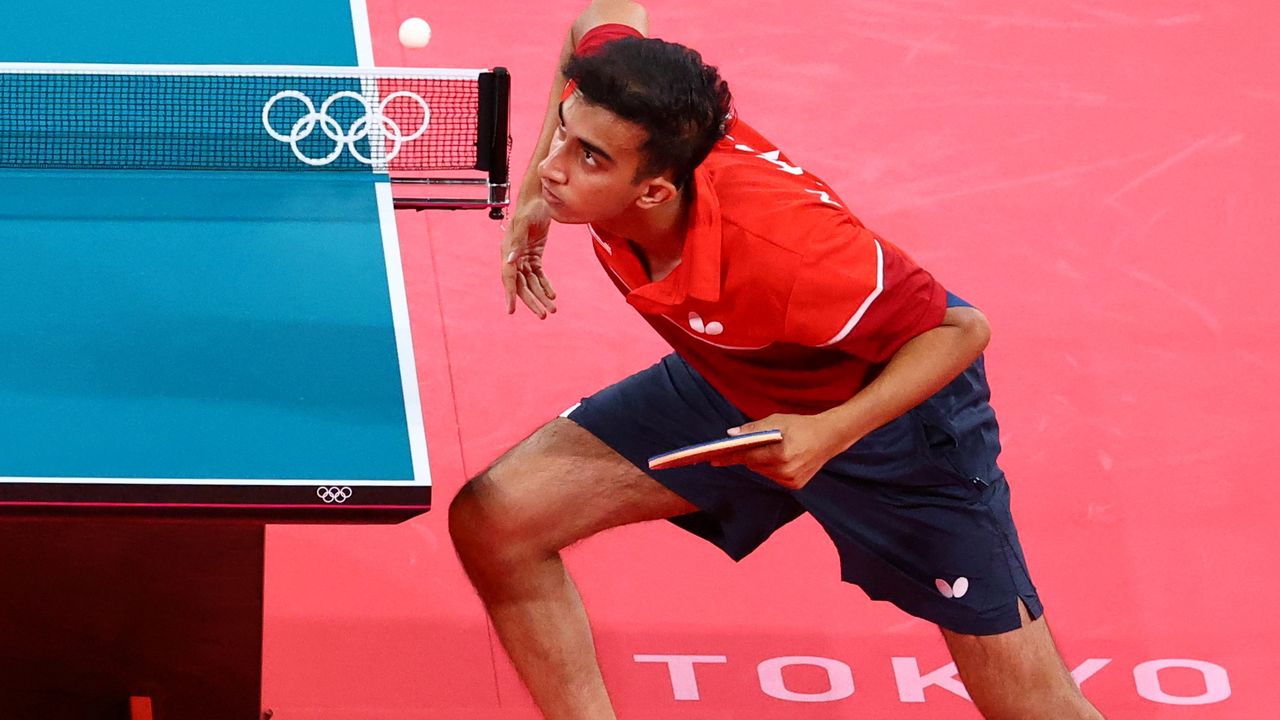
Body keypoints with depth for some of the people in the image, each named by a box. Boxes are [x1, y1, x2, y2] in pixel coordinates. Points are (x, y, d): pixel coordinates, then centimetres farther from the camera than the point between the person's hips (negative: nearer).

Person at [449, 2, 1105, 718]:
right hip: (728, 385, 6)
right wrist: (532, 201, 0)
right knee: (491, 521, -9)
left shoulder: (780, 249, -43)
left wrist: (831, 433, -41)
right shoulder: (609, 108, -27)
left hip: (889, 407, -6)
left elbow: (960, 330, -28)